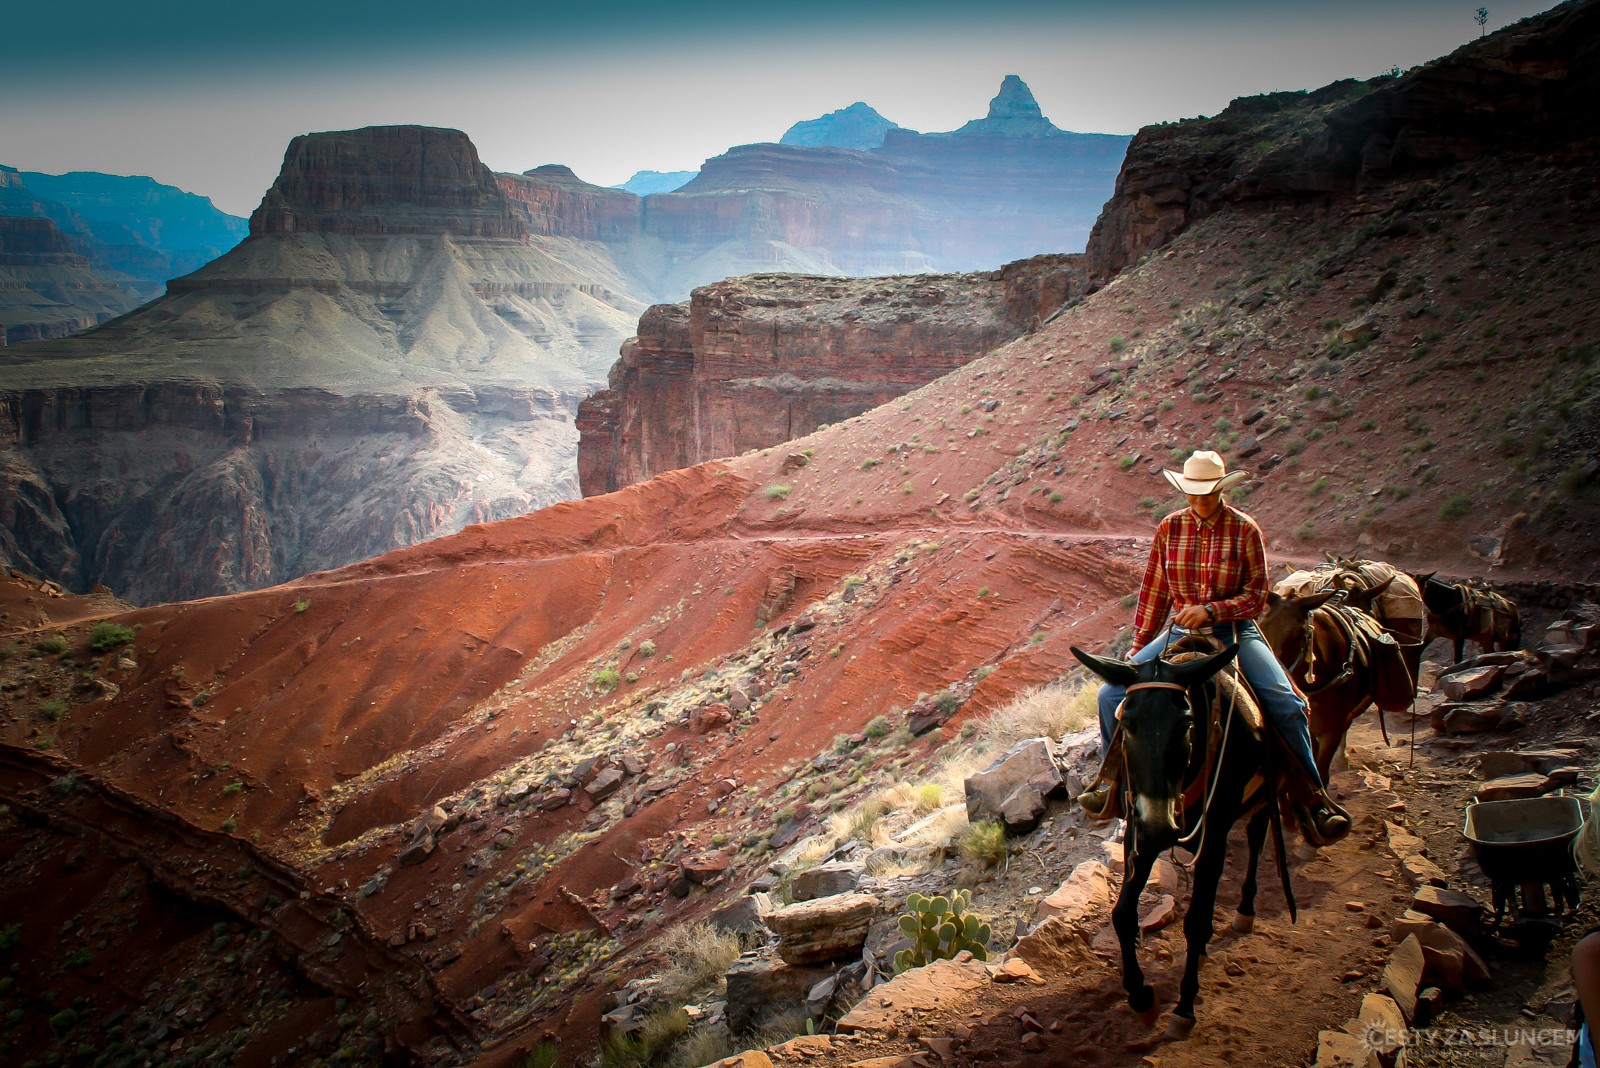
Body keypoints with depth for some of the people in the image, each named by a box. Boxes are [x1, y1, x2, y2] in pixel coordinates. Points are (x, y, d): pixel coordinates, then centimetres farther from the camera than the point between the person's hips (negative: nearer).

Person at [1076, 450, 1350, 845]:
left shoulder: (1245, 530, -6)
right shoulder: (1170, 528, 2)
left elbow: (1256, 597, -6)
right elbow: (1154, 592, 10)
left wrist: (1211, 610, -22)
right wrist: (1139, 646, 11)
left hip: (1235, 631, -2)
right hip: (1181, 631, 3)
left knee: (1286, 702, -24)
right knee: (1112, 693, -12)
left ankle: (1312, 797, -7)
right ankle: (1112, 776, 12)